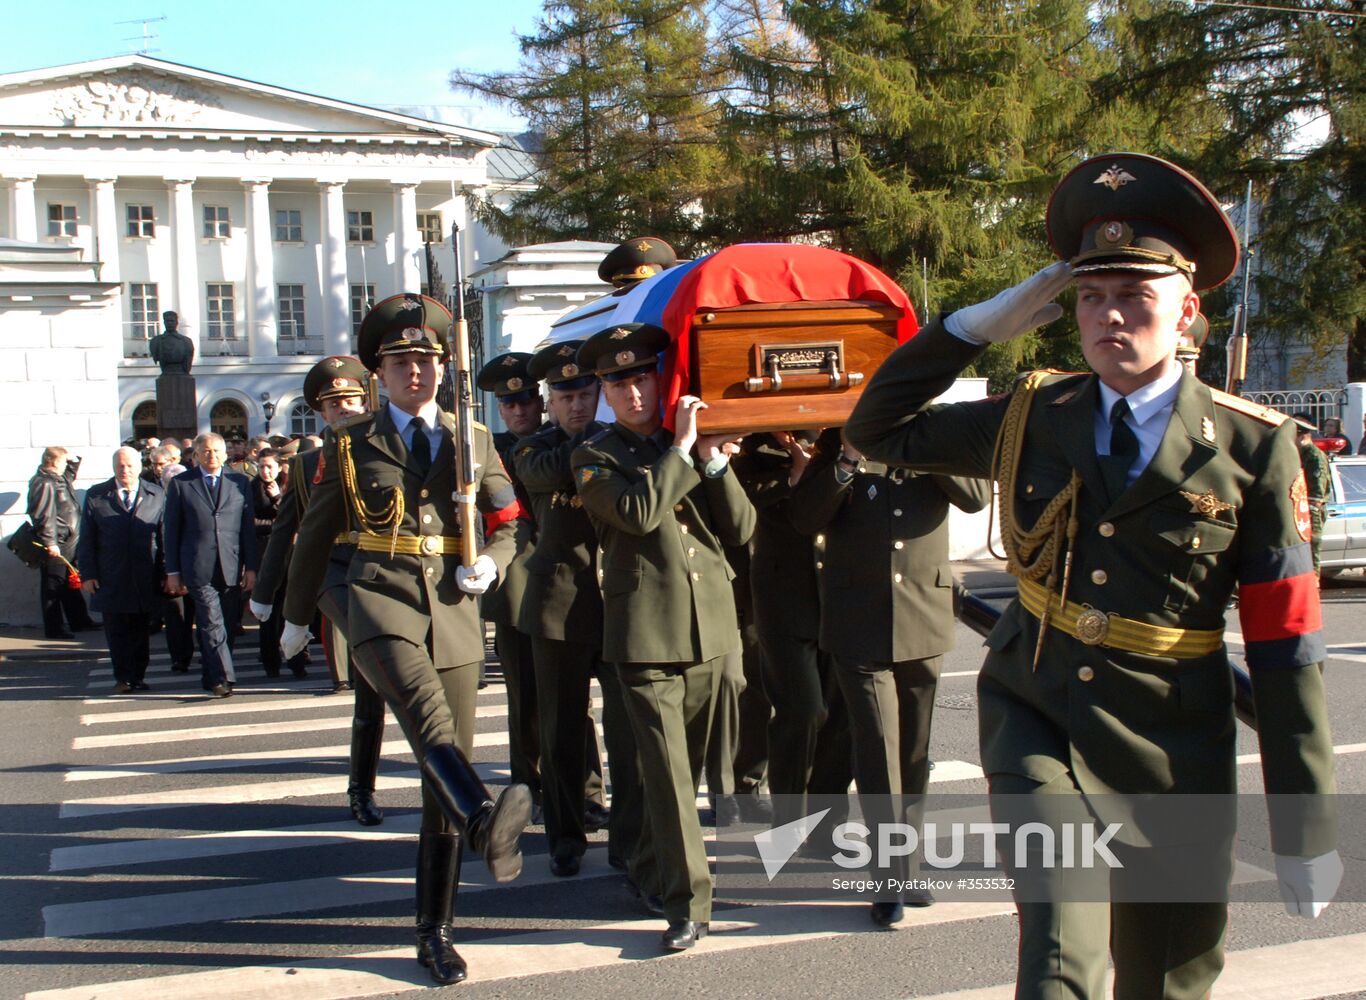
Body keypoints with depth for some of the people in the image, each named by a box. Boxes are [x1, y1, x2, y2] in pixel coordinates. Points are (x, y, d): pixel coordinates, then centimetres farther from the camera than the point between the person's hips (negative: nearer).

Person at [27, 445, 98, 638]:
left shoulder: (60, 478, 12)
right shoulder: (44, 483, -17)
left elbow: (72, 472, 36)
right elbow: (43, 516, -21)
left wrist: (73, 459, 16)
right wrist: (49, 543, -23)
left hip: (68, 542, 10)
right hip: (55, 545, -10)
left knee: (71, 585, 18)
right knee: (53, 586, -3)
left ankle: (80, 621, 28)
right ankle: (53, 628, 2)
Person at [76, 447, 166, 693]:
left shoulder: (157, 495, 6)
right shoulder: (95, 496, 5)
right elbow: (86, 540, 5)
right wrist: (87, 574, -2)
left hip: (146, 579, 0)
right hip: (110, 580, 0)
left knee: (141, 631, 7)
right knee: (116, 633, 4)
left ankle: (138, 677, 17)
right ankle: (122, 678, 13)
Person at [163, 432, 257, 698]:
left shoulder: (240, 482, 10)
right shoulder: (180, 484, 6)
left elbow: (248, 527, 10)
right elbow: (172, 530, 6)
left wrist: (251, 567, 4)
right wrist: (172, 571, 2)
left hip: (231, 568, 2)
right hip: (198, 568, -2)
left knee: (226, 626, 6)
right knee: (212, 625, -11)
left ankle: (211, 678, 19)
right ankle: (222, 678, -12)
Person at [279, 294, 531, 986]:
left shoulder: (473, 441, 12)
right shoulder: (351, 444, 7)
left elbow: (506, 527, 17)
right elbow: (315, 536, 16)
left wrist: (488, 565, -6)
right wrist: (297, 618, 23)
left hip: (454, 611, 3)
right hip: (381, 602, -3)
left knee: (444, 776, 3)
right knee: (427, 709, -36)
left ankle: (435, 932, 12)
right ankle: (486, 822, -61)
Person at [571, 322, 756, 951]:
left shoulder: (696, 446, 14)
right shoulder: (595, 457, 2)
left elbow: (741, 529, 6)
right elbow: (639, 510, -18)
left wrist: (715, 464, -6)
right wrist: (681, 449, -12)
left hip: (710, 629, 5)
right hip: (647, 635, -5)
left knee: (687, 765, 15)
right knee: (668, 771, -8)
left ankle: (650, 869, 35)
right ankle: (687, 904, 0)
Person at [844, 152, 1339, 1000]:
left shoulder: (1252, 447, -7)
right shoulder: (1033, 419, 1)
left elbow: (1286, 651, -7)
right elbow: (877, 429, 7)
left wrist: (1303, 832, -5)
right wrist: (978, 325, -4)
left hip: (1175, 763, 0)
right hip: (1040, 729, 1)